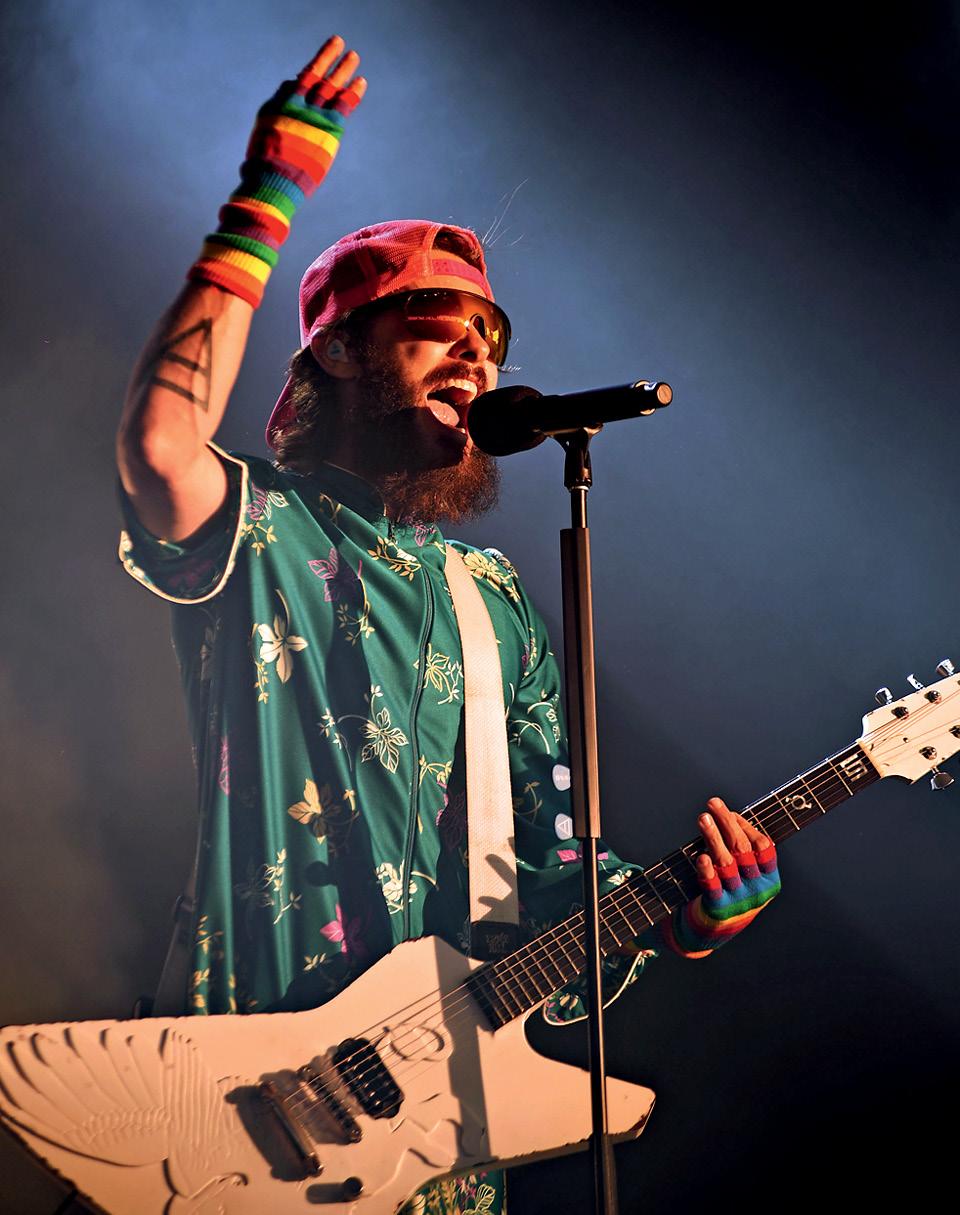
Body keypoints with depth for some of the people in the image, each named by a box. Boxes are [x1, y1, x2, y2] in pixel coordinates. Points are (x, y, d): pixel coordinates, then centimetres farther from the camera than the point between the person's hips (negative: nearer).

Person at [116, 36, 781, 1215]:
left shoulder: (496, 597, 11)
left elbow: (556, 850, 11)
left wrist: (674, 919, -9)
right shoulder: (262, 530, -4)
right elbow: (159, 446, -29)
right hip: (255, 1068, -4)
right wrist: (262, 211, -21)